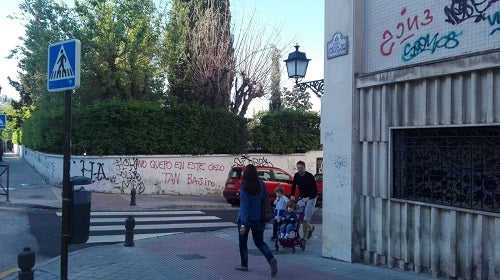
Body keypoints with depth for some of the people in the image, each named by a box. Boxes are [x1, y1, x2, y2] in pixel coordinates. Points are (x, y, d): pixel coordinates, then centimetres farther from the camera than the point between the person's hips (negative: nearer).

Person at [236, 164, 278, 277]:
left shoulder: (244, 189, -19)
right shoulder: (262, 185, -3)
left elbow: (244, 207, -22)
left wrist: (243, 224, -23)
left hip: (246, 219, -4)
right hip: (259, 219, 5)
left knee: (243, 242, 16)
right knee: (259, 242, 15)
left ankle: (244, 265, 25)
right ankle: (271, 259, -7)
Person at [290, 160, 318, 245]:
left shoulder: (310, 176, -18)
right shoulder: (296, 175, -1)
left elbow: (315, 190, -19)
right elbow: (293, 186, 10)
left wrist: (308, 198, -32)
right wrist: (292, 195, -7)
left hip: (310, 198, -6)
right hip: (301, 198, 6)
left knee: (305, 219, -11)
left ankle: (304, 238, 0)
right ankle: (310, 227, 34)